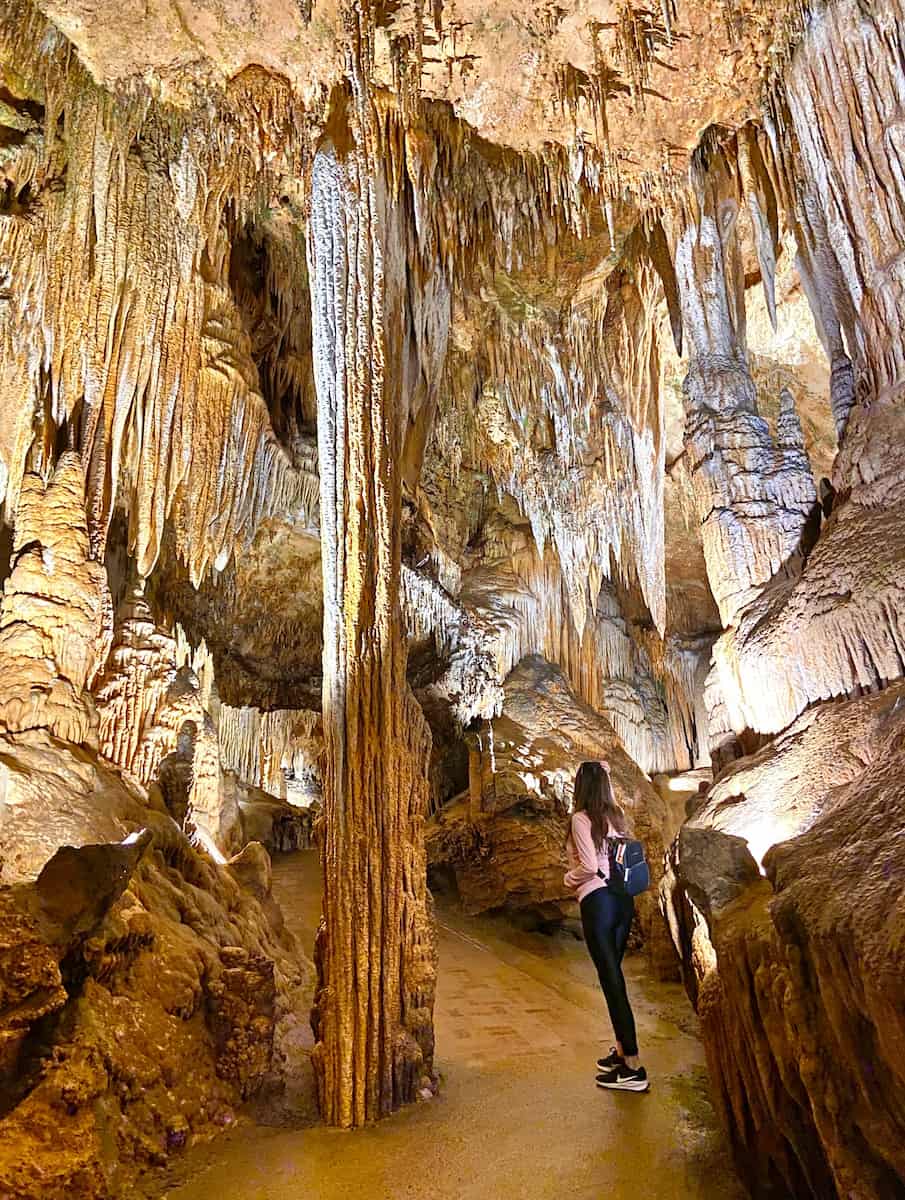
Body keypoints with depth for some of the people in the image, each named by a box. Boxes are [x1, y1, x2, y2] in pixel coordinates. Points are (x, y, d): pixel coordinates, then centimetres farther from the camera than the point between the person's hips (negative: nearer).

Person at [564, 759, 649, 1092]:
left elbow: (589, 865, -19)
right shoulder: (616, 815, 7)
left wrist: (568, 878, 4)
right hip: (623, 898, 7)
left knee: (611, 980, -2)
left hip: (597, 900, -7)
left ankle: (634, 1068, 3)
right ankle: (621, 1051, 28)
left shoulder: (581, 818, -11)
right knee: (613, 975, 18)